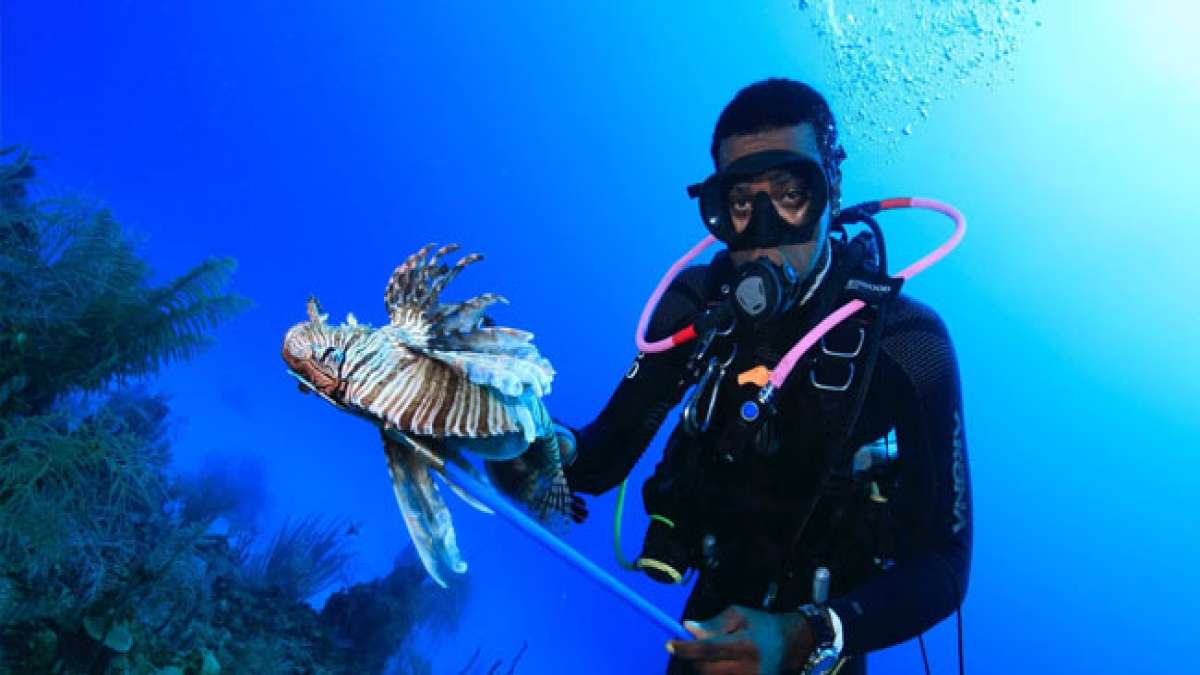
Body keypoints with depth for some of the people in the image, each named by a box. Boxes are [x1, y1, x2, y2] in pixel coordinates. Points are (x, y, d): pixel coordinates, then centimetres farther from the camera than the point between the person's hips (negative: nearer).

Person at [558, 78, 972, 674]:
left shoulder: (907, 339, -24)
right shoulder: (696, 303, -15)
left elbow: (942, 564, -25)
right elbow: (607, 455, -12)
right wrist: (556, 445, -35)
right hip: (715, 606, 3)